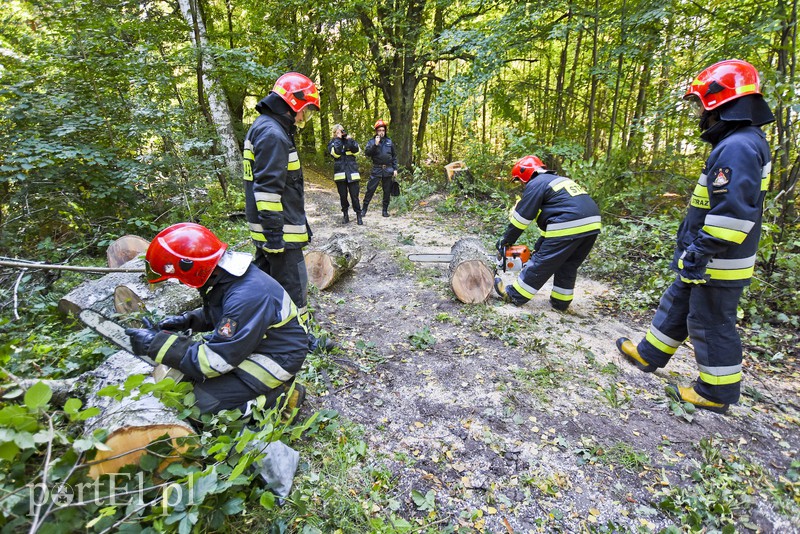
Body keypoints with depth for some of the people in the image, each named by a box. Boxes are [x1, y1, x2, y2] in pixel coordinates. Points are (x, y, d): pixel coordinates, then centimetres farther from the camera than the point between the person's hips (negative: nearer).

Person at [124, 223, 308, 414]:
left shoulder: (247, 295, -33)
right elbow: (219, 313, 19)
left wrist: (156, 344, -21)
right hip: (250, 343, 10)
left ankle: (280, 394, -2)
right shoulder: (225, 276, -3)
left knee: (207, 399, -16)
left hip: (277, 357, -9)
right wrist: (187, 320, 2)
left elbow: (215, 360, -29)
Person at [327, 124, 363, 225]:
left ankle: (358, 215, 6)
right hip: (340, 173, 0)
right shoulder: (332, 143, 9)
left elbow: (356, 151, -3)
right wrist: (338, 139, -8)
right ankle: (346, 215, 18)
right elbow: (336, 153, -11)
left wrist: (349, 139, -8)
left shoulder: (349, 140, 13)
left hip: (352, 172, 0)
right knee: (343, 196, 6)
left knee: (355, 195, -3)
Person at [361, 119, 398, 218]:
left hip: (388, 170, 2)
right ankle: (364, 209, 2)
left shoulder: (389, 141, 9)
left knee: (387, 191, 6)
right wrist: (375, 144, -22)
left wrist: (395, 169, 6)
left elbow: (394, 156, 13)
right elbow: (367, 153, -13)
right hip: (376, 169, -2)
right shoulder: (371, 142, 2)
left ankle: (385, 210, 17)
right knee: (370, 189, -5)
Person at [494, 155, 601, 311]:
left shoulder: (536, 184, 3)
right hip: (592, 224, 8)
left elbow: (522, 217, 0)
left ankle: (515, 296, 13)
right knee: (569, 265, 21)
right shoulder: (560, 180, 30)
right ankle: (561, 302, 28)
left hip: (569, 227, -8)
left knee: (542, 263, 2)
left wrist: (505, 241, 11)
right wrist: (538, 248, 30)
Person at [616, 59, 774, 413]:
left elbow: (732, 212, -28)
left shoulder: (737, 147, -22)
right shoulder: (739, 142, 12)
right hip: (710, 258, 10)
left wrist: (699, 252, -24)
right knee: (677, 303, 20)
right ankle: (649, 355, 36)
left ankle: (717, 393, 19)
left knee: (711, 324, 3)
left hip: (719, 264, -10)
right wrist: (695, 249, 22)